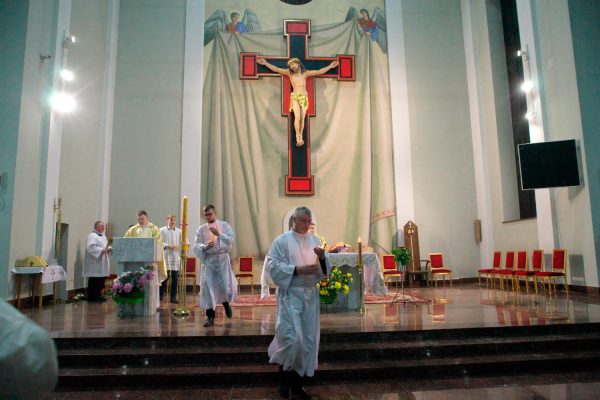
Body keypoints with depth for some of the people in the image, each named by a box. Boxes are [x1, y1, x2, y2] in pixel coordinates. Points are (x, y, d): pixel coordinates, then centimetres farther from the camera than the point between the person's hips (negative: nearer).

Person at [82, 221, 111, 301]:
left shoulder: (103, 236, 20)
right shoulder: (92, 236, -8)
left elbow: (106, 246, 24)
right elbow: (91, 248, -20)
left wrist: (109, 249, 1)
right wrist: (101, 250, -26)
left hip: (103, 263, 9)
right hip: (95, 264, -9)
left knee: (101, 281, 8)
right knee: (94, 281, -6)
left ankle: (98, 296, 17)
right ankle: (91, 297, 2)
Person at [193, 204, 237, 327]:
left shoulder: (225, 225, 3)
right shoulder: (201, 229, 6)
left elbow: (231, 240, -8)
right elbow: (196, 245, 0)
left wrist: (219, 234, -21)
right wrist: (205, 246, -20)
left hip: (222, 259, -1)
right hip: (208, 260, 1)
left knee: (225, 286, -1)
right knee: (208, 287, -2)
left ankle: (226, 302, 34)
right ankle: (210, 316, 7)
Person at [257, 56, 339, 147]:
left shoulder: (305, 73, 6)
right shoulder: (289, 73, 5)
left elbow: (320, 71, 7)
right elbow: (276, 69, 3)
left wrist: (330, 66, 5)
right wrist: (265, 63, -1)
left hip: (304, 97, 2)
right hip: (295, 97, -1)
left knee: (302, 118, -2)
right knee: (297, 117, -19)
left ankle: (300, 137, 8)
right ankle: (297, 137, -17)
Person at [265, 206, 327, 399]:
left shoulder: (314, 240, 10)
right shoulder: (282, 240, -4)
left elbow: (323, 270, 10)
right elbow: (273, 266, -12)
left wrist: (322, 257, -12)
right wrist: (298, 269, -20)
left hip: (310, 295, 5)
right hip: (290, 295, -5)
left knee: (308, 339, 8)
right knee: (292, 338, -11)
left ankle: (297, 381, 22)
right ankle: (284, 377, 15)